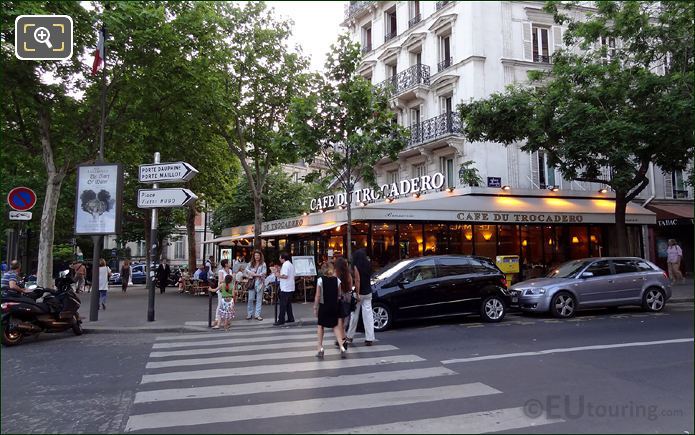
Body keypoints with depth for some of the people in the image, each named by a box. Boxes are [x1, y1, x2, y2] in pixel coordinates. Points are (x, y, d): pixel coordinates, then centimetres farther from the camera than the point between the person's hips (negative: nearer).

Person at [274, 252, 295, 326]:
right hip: (290, 288, 10)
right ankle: (290, 318, 17)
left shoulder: (285, 265, -15)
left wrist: (278, 275, -9)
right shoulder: (290, 264, 16)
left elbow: (285, 276, -24)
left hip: (285, 288, -10)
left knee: (283, 305, -6)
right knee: (288, 304, 15)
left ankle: (281, 320, -4)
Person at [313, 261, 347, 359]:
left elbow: (317, 296, -9)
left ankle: (320, 349, 11)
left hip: (323, 306, -2)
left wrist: (315, 308, -1)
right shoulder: (337, 280, -2)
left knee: (320, 326, 13)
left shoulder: (320, 280, -10)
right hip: (334, 306, 2)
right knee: (335, 326, 13)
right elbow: (339, 295, 1)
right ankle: (341, 346, -1)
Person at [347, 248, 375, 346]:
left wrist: (357, 294, -18)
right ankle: (369, 338, 0)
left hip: (360, 293, -5)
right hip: (368, 292, 5)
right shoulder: (368, 265, 5)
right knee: (368, 315, 3)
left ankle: (350, 337, 20)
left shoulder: (356, 266, -11)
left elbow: (357, 280, -18)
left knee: (354, 315, 8)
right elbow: (369, 277, 8)